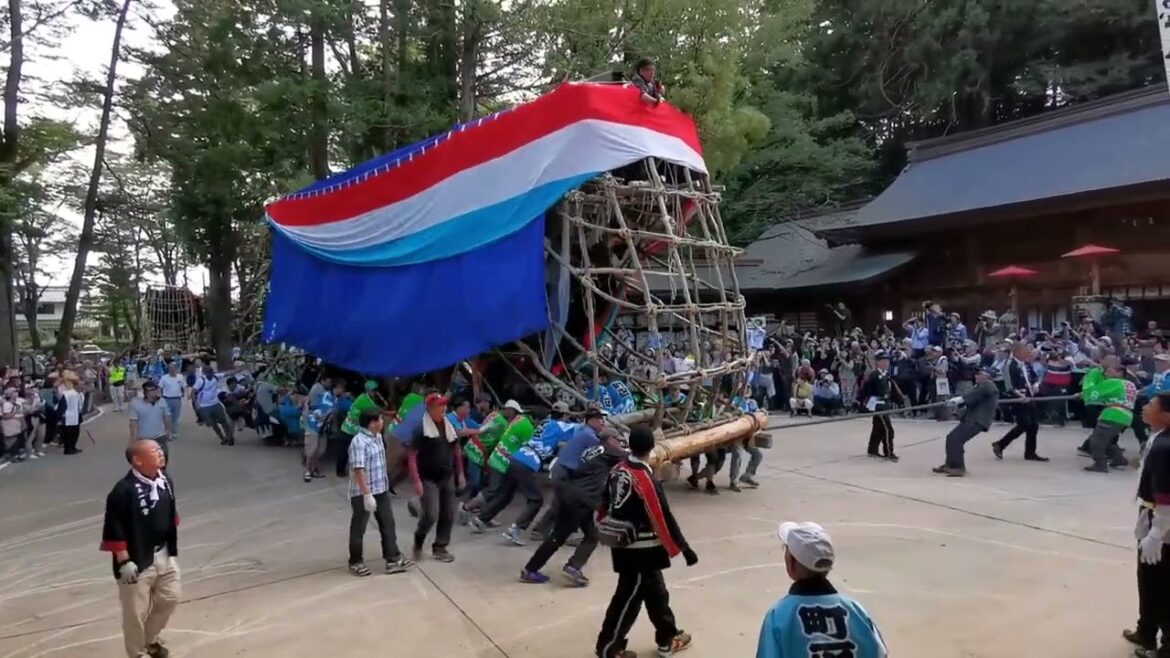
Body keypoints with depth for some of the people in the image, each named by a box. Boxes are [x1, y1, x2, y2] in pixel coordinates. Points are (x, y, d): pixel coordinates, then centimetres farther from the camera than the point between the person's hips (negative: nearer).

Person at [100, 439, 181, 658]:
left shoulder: (165, 480, 0)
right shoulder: (124, 490, -23)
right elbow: (114, 529, -20)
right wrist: (124, 562, -19)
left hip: (164, 555, 7)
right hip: (137, 561, -7)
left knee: (169, 598, 19)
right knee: (136, 612, 6)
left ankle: (151, 639, 44)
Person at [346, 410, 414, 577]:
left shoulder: (378, 437, 7)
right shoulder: (359, 442, -23)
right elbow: (358, 470, -27)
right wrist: (367, 494, -29)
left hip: (381, 490, 9)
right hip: (363, 493, -9)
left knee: (388, 523, 10)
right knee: (359, 527, 7)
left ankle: (393, 559, 17)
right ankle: (355, 562, 21)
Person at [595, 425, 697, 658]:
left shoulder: (617, 470, -1)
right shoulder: (646, 480, -24)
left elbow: (605, 505, 10)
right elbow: (664, 519, -20)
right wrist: (684, 549, -12)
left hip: (622, 544, 8)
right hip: (640, 550, -8)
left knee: (656, 592, 20)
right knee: (630, 597, 5)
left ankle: (668, 639, 33)